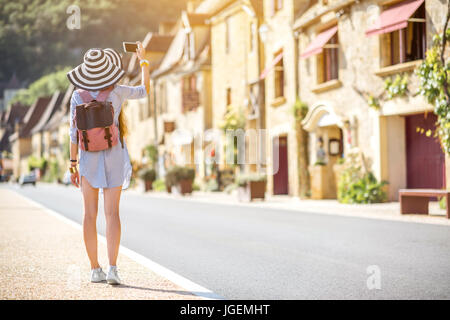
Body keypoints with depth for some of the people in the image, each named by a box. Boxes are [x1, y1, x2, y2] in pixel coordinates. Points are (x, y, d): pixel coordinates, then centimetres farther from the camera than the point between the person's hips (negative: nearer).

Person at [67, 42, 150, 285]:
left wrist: (73, 164, 4)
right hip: (114, 156, -1)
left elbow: (74, 132, -3)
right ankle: (112, 268, -13)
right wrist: (143, 61, 22)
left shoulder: (78, 95, -3)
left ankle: (95, 269, 6)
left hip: (88, 158, 1)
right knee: (112, 213, -2)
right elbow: (145, 90, 12)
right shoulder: (117, 92, -6)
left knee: (89, 215, 6)